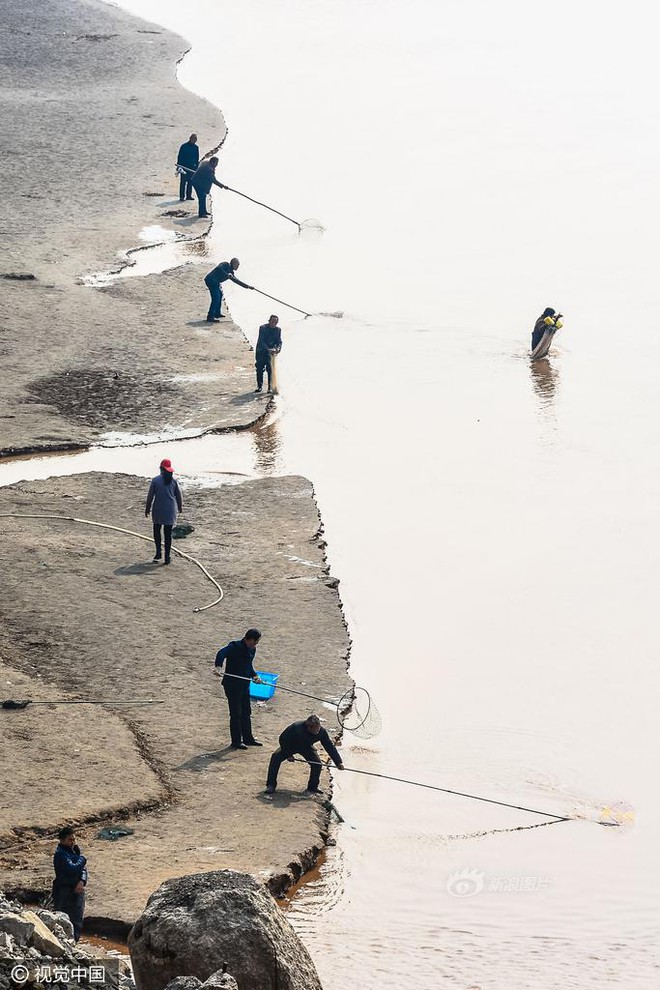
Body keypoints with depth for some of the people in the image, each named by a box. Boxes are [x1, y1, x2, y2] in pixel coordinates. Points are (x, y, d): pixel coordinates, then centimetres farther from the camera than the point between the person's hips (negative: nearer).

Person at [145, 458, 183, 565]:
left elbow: (150, 496, -5)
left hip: (158, 510, -2)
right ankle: (167, 556, 6)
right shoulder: (174, 481, -2)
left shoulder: (155, 480, -8)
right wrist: (180, 507, 22)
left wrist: (147, 508, 7)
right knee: (168, 533, 6)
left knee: (156, 530, 17)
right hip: (170, 511, 2)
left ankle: (158, 552, 6)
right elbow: (178, 495, 5)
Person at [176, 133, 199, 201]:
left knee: (190, 182, 7)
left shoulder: (196, 147, 11)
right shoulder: (184, 146, -5)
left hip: (192, 167, 5)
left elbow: (197, 158, 18)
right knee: (183, 182, -4)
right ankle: (182, 196, -2)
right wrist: (179, 166, -11)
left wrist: (197, 167, 13)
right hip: (184, 167, -5)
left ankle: (189, 195, 15)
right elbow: (179, 156, -5)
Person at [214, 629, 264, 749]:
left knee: (246, 712, 17)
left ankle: (248, 738, 30)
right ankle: (236, 741, 7)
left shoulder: (252, 650, 9)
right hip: (232, 684, -8)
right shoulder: (235, 646, -17)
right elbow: (221, 653, -36)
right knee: (236, 714, -2)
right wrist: (218, 666, -54)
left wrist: (254, 675, 2)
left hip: (244, 685, 8)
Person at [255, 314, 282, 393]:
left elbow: (279, 341, 0)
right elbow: (261, 341, -19)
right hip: (261, 351, -2)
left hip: (271, 352, 2)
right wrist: (268, 349, -32)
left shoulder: (278, 330, 2)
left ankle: (270, 387, -2)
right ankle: (259, 386, 14)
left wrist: (278, 348, -24)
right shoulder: (263, 328, -10)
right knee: (259, 369, 0)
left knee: (271, 369, -8)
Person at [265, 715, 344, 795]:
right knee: (276, 757, -23)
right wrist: (288, 755, -21)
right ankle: (271, 786, -15)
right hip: (290, 746, -2)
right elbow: (283, 739, -25)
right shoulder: (296, 728, -40)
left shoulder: (322, 732, -30)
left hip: (307, 747, 2)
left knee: (317, 763, -19)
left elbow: (330, 747, -18)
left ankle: (312, 788, 0)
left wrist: (338, 762, -19)